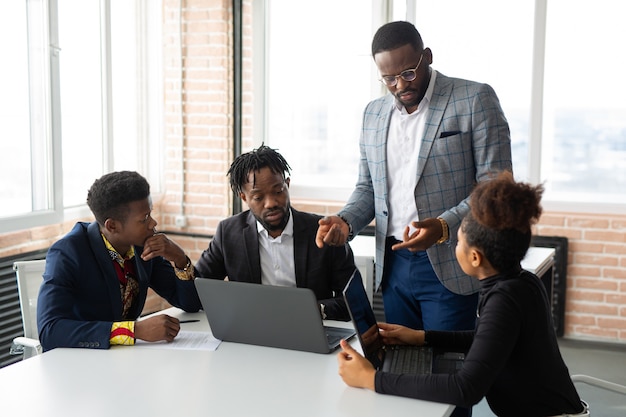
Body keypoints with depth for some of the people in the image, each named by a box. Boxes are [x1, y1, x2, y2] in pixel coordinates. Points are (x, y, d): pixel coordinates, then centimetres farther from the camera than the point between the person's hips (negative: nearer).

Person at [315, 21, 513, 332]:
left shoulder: (475, 100, -6)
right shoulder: (373, 114, 11)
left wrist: (444, 226, -24)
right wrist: (345, 221, -2)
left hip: (449, 267, -5)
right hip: (393, 264, 5)